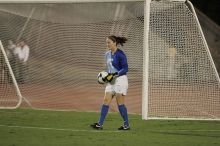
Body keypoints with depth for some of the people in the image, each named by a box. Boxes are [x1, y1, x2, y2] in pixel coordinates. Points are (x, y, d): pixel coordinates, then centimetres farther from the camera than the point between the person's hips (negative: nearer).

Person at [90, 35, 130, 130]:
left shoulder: (120, 54, -13)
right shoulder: (108, 54, 11)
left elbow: (125, 69, -15)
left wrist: (114, 75, -21)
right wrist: (106, 76, 7)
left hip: (120, 80, -8)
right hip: (111, 81, 8)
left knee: (120, 104, -4)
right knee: (106, 102, 1)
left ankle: (126, 125, 8)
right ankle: (100, 124, -1)